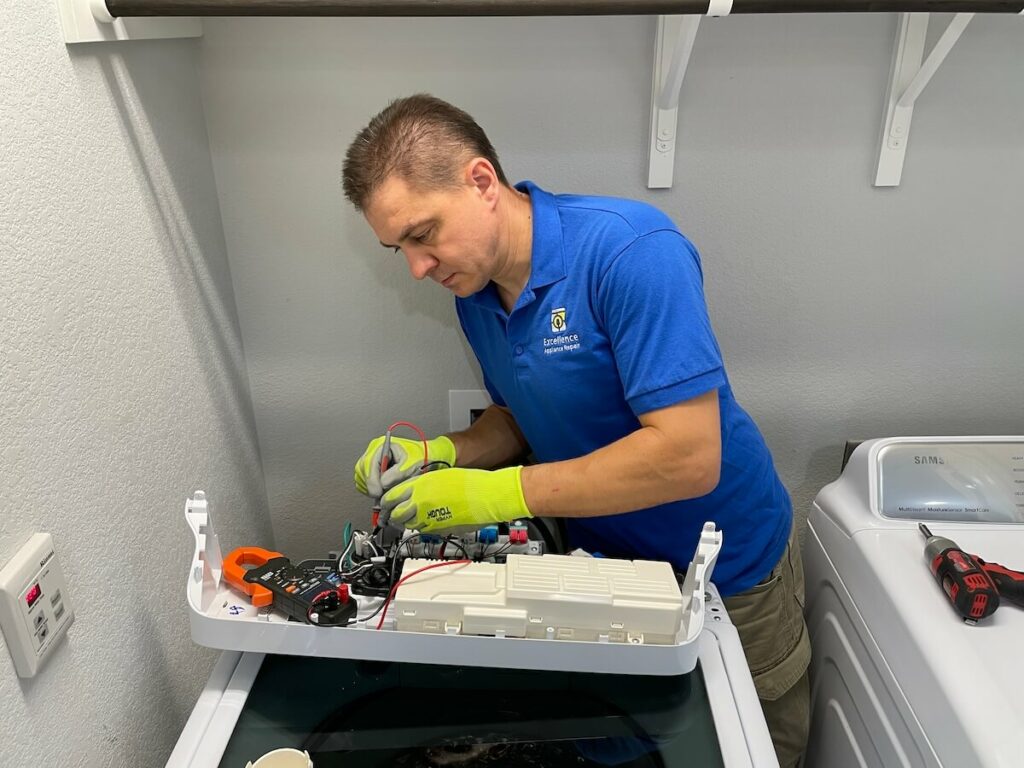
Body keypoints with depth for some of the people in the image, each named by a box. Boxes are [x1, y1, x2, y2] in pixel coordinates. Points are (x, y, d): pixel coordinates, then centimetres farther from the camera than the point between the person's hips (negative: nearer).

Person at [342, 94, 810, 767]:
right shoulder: (474, 290, -5)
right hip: (604, 559, 5)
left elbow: (687, 457, -34)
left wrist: (498, 493, -30)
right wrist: (439, 456, -12)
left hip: (727, 571, -5)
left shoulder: (631, 250, -30)